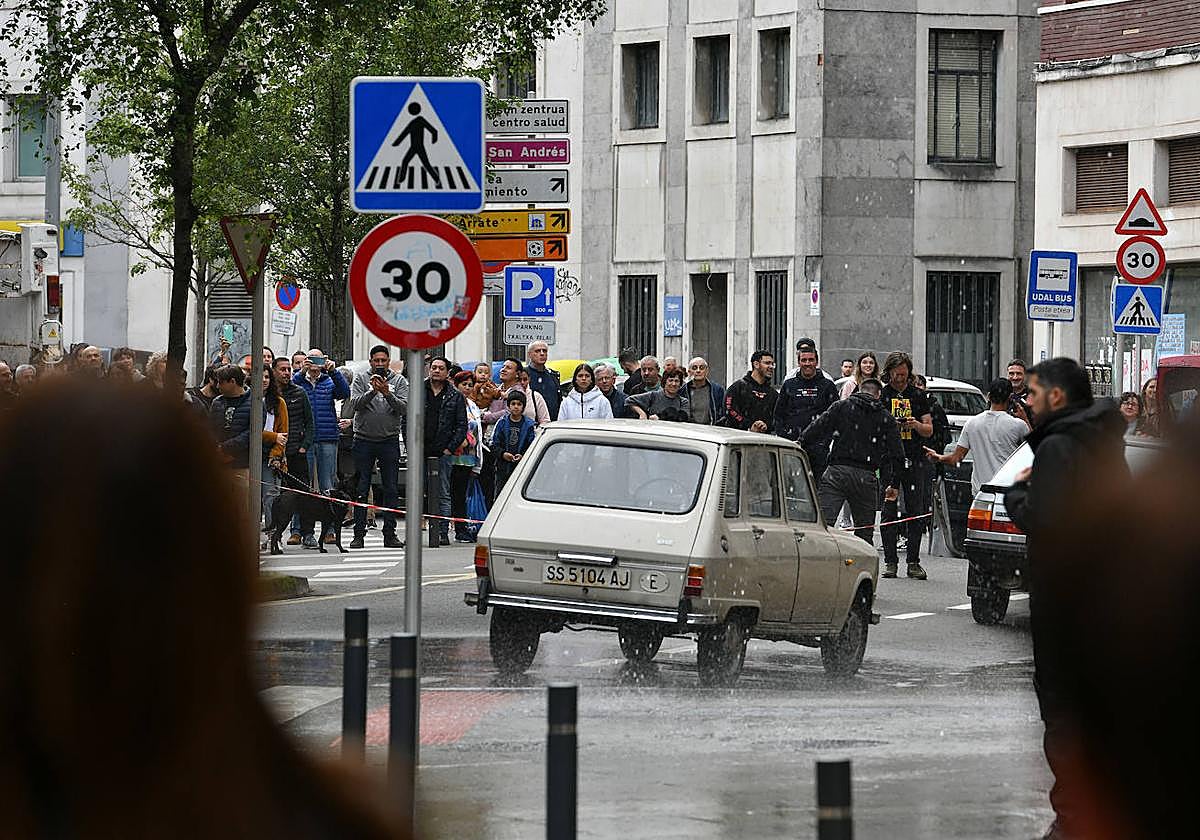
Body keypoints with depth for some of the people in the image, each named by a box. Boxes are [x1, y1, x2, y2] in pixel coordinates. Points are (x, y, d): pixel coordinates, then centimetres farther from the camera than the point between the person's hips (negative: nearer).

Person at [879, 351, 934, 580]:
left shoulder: (918, 396, 13)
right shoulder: (880, 395, 8)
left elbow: (929, 430, 12)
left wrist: (916, 425, -9)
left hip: (914, 460, 1)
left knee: (916, 513, -2)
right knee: (889, 512, -3)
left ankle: (914, 562, 2)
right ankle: (890, 561, 0)